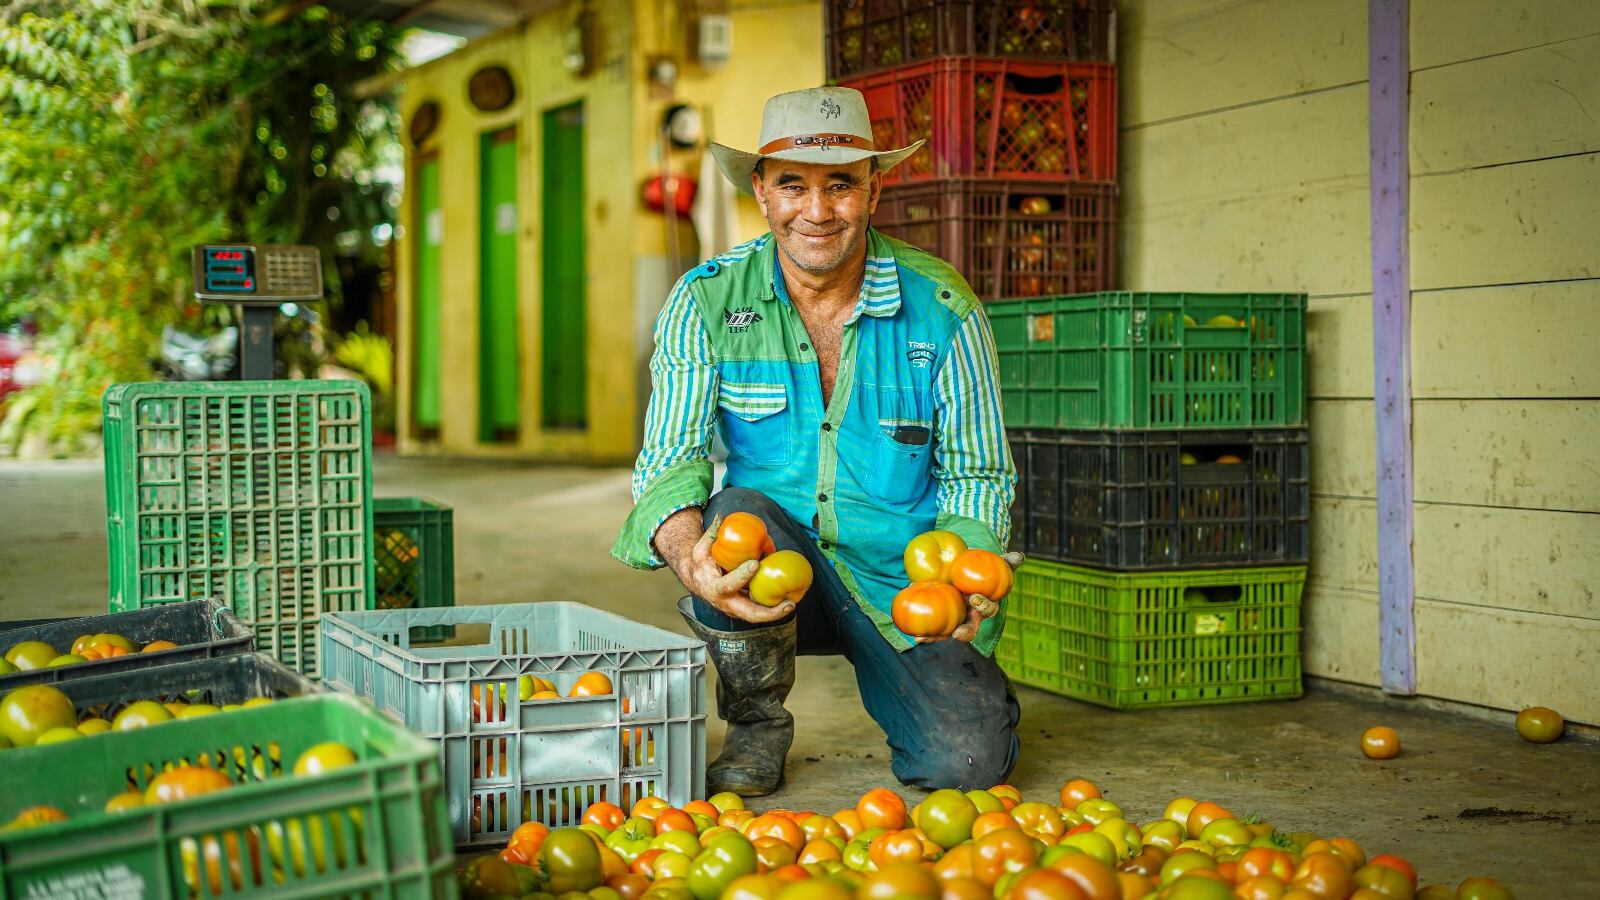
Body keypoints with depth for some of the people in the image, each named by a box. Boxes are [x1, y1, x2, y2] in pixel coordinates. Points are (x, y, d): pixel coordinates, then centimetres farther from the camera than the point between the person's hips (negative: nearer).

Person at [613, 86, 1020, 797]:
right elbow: (670, 461, -11)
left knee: (968, 761, -20)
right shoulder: (707, 300, -6)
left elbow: (977, 473, 0)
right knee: (736, 516, -34)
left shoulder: (941, 307, -6)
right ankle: (757, 726, -6)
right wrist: (688, 555, -35)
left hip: (903, 579, 0)